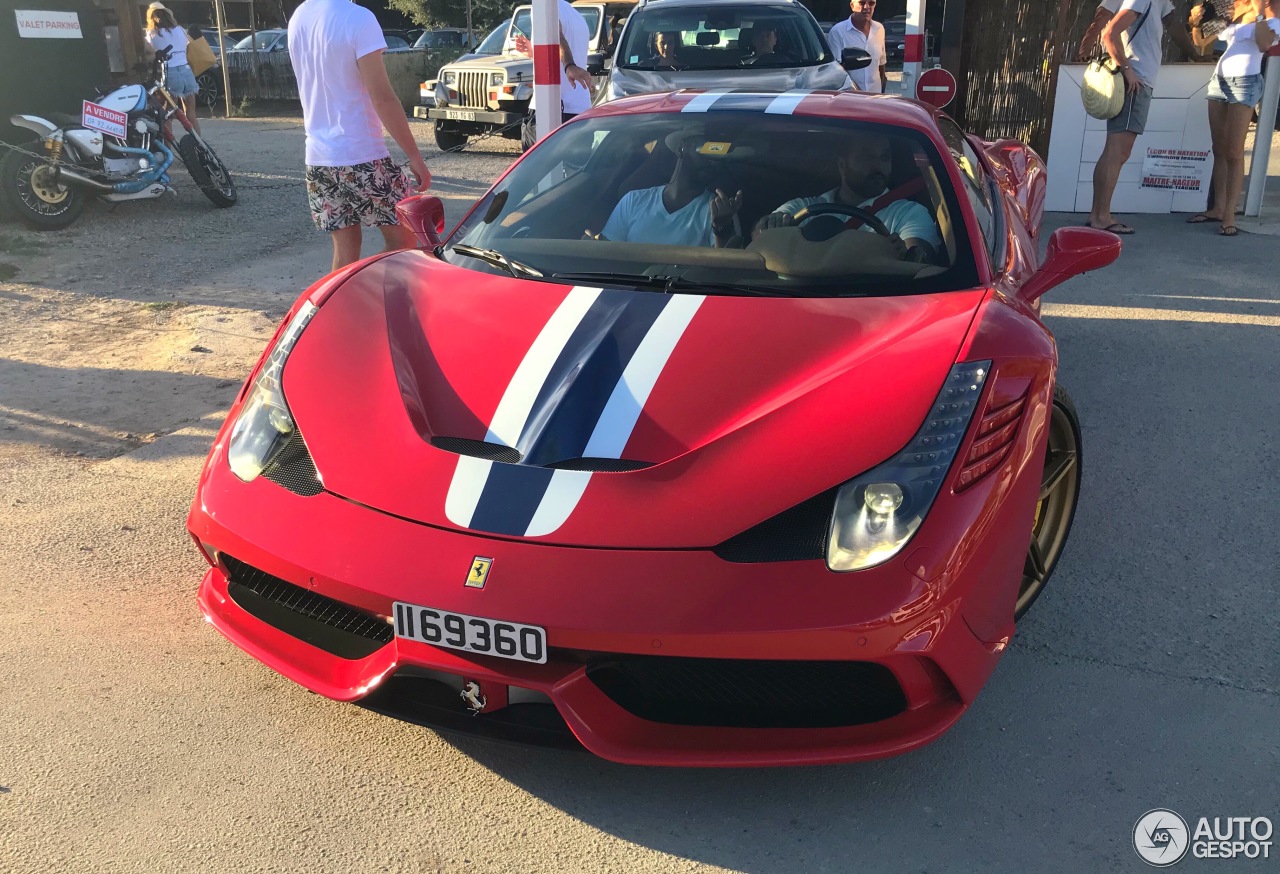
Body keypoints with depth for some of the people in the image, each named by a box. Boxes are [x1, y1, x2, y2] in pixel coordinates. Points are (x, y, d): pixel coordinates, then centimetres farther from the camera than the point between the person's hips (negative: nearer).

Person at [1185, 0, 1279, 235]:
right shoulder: (1231, 23, 21)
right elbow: (1202, 45, 25)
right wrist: (1196, 24, 7)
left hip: (1244, 84, -6)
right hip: (1218, 82, 6)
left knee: (1234, 152, -10)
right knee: (1219, 150, 6)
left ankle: (1229, 215, -11)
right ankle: (1217, 208, 10)